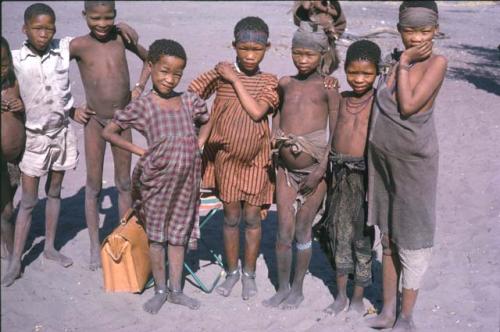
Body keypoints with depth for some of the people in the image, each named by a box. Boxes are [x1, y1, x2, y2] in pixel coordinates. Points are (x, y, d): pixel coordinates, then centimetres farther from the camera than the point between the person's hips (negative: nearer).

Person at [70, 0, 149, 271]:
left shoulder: (122, 37, -4)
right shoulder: (78, 45, -12)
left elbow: (148, 58, 14)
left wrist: (139, 87, 3)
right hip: (94, 121, -2)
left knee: (124, 184, 11)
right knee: (93, 186, 5)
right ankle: (95, 246, 17)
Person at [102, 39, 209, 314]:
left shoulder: (189, 102, -1)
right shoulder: (142, 106, -10)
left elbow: (209, 122, 16)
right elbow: (108, 132, -4)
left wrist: (199, 145, 2)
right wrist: (140, 151, -8)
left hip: (186, 180, 3)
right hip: (157, 180, -3)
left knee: (179, 234, 14)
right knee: (157, 235, 10)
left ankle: (176, 290, 28)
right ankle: (160, 291, 27)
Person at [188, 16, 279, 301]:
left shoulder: (268, 81, -4)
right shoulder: (221, 73, -4)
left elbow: (256, 111, -19)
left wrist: (235, 79, -17)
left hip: (256, 159, 0)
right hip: (226, 156, 0)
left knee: (252, 217, 8)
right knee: (231, 216, 10)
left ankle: (249, 274, 25)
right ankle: (232, 271, 28)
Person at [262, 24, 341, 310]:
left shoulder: (328, 88, -6)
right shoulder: (285, 83, 8)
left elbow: (335, 133, -7)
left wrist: (321, 170, -12)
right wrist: (275, 136, 1)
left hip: (315, 168, -4)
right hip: (286, 167, 4)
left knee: (302, 230, 6)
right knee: (284, 230, 6)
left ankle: (298, 289, 23)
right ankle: (283, 288, 22)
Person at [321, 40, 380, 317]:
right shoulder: (340, 99, 6)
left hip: (365, 176, -4)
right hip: (339, 174, 4)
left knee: (362, 235, 7)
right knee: (339, 232, 12)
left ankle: (358, 297, 23)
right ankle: (340, 295, 28)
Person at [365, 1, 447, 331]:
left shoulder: (437, 62, -11)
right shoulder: (396, 63, 7)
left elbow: (408, 106, -20)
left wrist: (404, 63, -13)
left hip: (414, 162, -6)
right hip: (383, 160, 6)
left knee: (411, 240, 4)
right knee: (388, 237, 14)